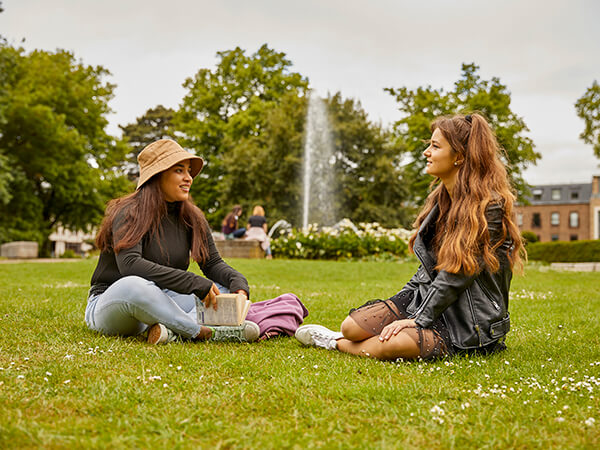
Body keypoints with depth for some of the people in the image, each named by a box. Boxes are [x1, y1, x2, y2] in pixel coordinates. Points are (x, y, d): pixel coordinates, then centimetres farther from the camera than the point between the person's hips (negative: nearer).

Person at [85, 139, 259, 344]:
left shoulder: (191, 218, 6)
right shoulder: (129, 213, -15)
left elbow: (213, 263, 4)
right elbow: (129, 264, -31)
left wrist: (239, 283, -20)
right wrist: (195, 283, -35)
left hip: (162, 300, 7)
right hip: (110, 304, -6)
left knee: (228, 290, -9)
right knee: (134, 285, -40)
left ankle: (170, 329, -34)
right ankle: (206, 333, -30)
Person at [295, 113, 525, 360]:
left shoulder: (490, 209, -17)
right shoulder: (441, 197, 9)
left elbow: (456, 276, -21)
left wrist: (419, 319, -22)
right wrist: (406, 296, 5)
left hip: (468, 321, -7)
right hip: (425, 296, 7)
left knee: (393, 345, -30)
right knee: (351, 326, -12)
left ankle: (337, 343, -2)